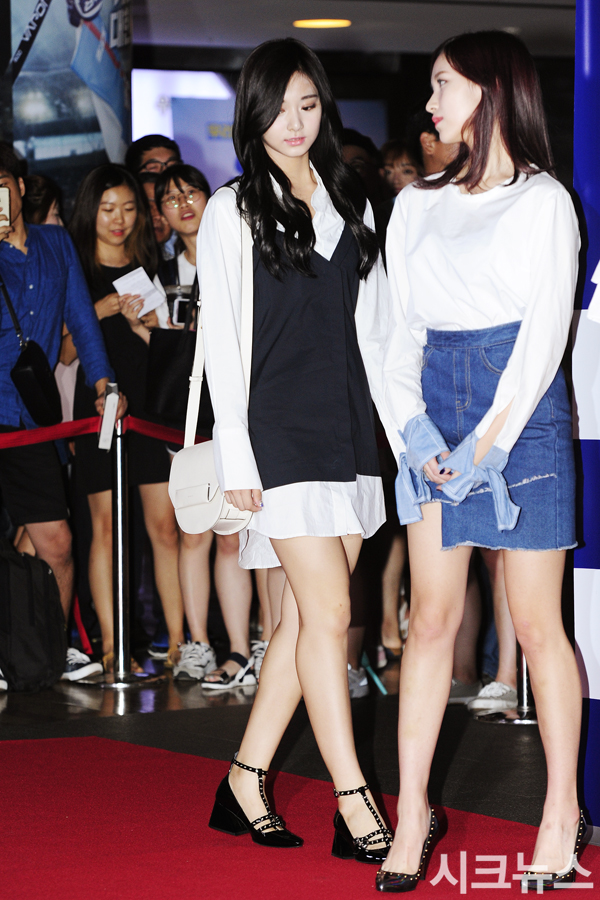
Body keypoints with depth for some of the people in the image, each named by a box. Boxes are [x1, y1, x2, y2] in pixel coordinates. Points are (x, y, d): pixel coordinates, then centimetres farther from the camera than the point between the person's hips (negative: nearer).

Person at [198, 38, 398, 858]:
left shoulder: (352, 206, 14)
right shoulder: (232, 211, 0)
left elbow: (372, 330, 15)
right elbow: (222, 342, -4)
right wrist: (235, 457, -9)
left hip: (348, 427, 5)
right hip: (278, 430, -5)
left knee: (305, 617, 4)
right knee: (329, 612, -11)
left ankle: (245, 785, 14)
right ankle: (355, 807, -9)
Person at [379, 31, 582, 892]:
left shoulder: (542, 200, 0)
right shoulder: (417, 205, 14)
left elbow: (546, 330, -7)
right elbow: (400, 327, 10)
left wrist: (489, 441, -13)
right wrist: (414, 426, -5)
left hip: (522, 414, -4)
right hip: (438, 417, 4)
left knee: (536, 622, -1)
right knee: (431, 617, 2)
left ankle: (562, 811, 9)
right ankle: (412, 812, 6)